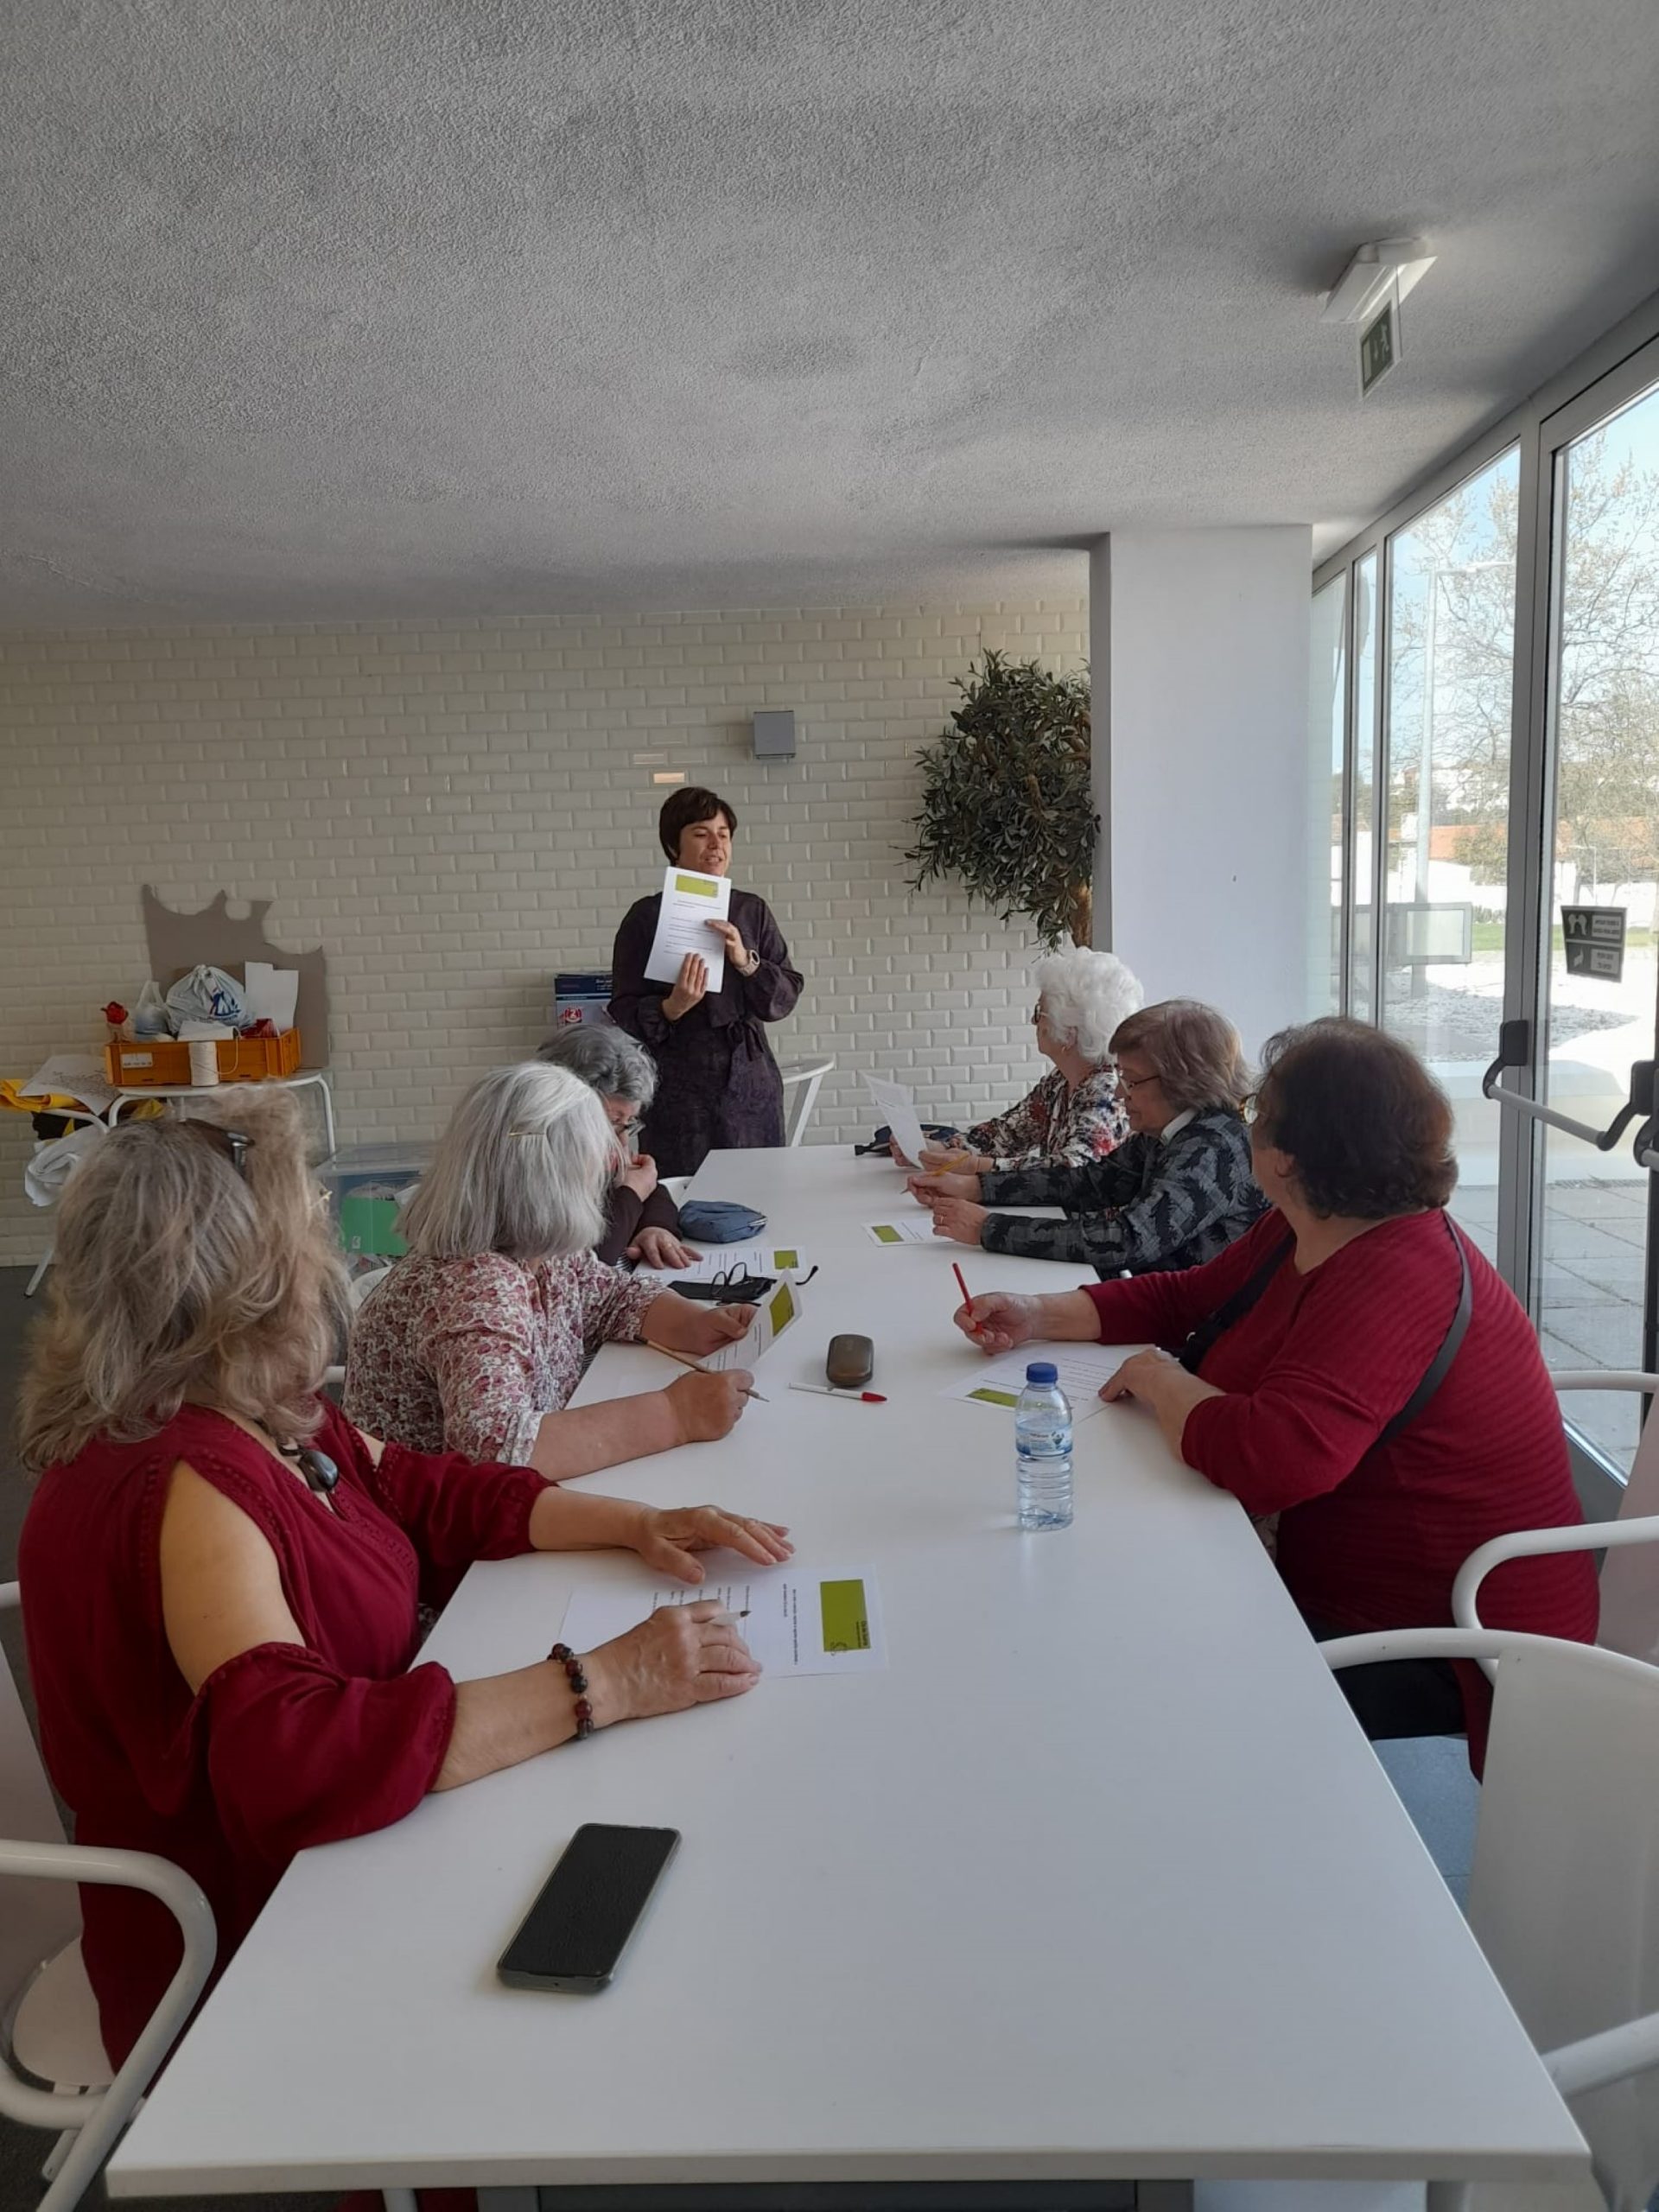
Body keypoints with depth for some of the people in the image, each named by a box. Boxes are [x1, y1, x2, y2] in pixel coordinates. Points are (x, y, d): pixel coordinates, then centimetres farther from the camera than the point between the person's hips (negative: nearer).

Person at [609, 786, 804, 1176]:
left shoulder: (752, 910, 8)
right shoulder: (646, 917, -1)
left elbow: (785, 998, 4)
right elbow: (624, 1013, -3)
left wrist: (745, 961, -12)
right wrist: (672, 1008, -21)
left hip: (751, 1085, 3)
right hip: (680, 1091, -3)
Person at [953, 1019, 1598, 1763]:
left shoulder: (1393, 1282, -29)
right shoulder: (1298, 1235, 2)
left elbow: (1269, 1461, -39)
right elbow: (1184, 1296, 15)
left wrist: (1159, 1380, -20)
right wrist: (1039, 1316, 3)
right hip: (1345, 1589, 9)